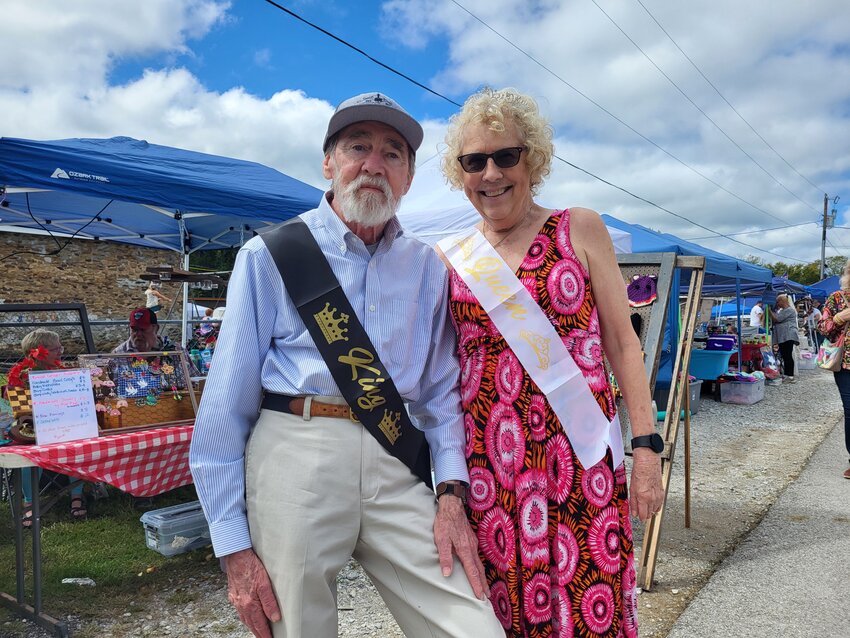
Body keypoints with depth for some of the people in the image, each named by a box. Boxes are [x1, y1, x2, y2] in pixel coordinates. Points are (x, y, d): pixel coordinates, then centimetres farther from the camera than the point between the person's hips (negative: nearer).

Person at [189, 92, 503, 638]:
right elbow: (226, 406, 0)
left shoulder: (427, 269, 11)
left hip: (395, 468, 3)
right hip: (296, 457, -2)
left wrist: (451, 492, 1)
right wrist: (233, 545, -2)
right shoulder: (270, 256, 1)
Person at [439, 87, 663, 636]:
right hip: (486, 459, 2)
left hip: (580, 453, -1)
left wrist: (647, 446, -4)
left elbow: (621, 341, 2)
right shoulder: (452, 259, 8)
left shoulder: (580, 230, 3)